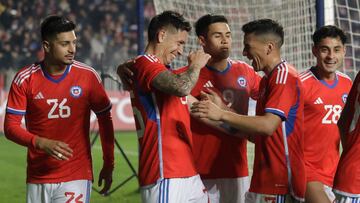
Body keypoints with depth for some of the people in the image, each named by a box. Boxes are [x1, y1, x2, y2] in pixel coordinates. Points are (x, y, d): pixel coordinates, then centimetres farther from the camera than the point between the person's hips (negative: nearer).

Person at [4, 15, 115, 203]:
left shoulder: (88, 76, -2)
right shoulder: (25, 79, -3)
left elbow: (105, 119, 9)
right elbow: (10, 126, -3)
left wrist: (109, 164, 10)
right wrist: (42, 143, -20)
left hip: (76, 177, -1)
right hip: (37, 178, 1)